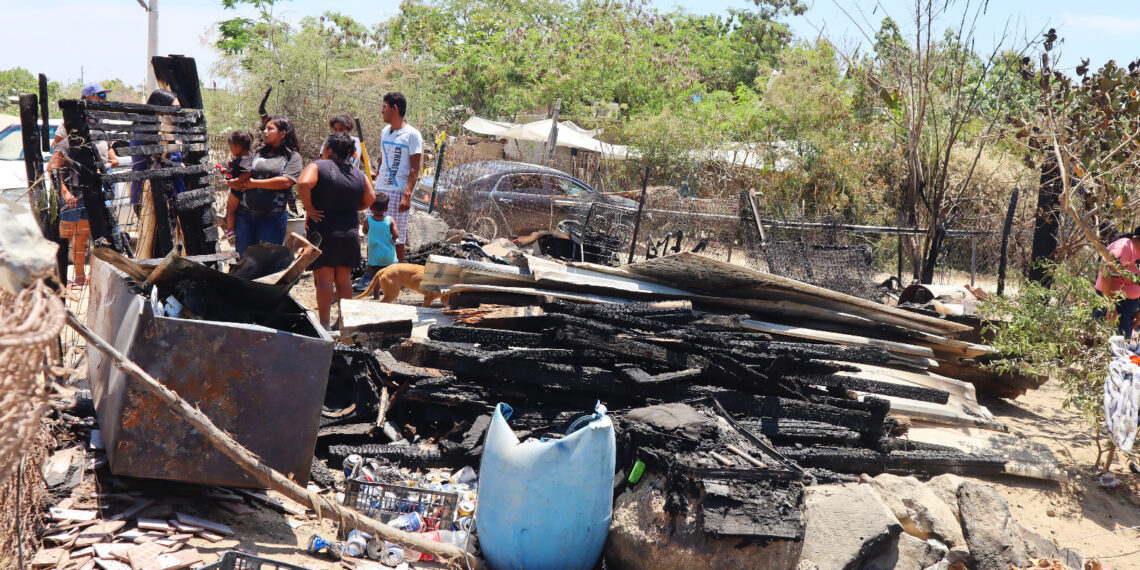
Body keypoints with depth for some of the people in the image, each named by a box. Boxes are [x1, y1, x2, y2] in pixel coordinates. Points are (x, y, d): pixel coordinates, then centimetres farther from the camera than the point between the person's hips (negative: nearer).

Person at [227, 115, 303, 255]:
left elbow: (285, 181, -14)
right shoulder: (259, 153, 16)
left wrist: (254, 183, -9)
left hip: (272, 217, -5)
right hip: (245, 214, 5)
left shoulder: (293, 157, 0)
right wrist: (235, 183, -4)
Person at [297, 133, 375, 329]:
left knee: (324, 279, -1)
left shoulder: (318, 167, -6)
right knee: (344, 279, 13)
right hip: (350, 231, 4)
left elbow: (303, 184, -24)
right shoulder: (359, 174, 7)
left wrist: (309, 208, -13)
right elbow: (369, 199, 4)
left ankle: (324, 324, -1)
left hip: (323, 231, -4)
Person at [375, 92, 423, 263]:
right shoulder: (385, 131, 14)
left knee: (397, 237, -1)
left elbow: (414, 169, -13)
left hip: (399, 191, -7)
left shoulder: (412, 135, -8)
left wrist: (407, 195, -21)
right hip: (380, 190, 7)